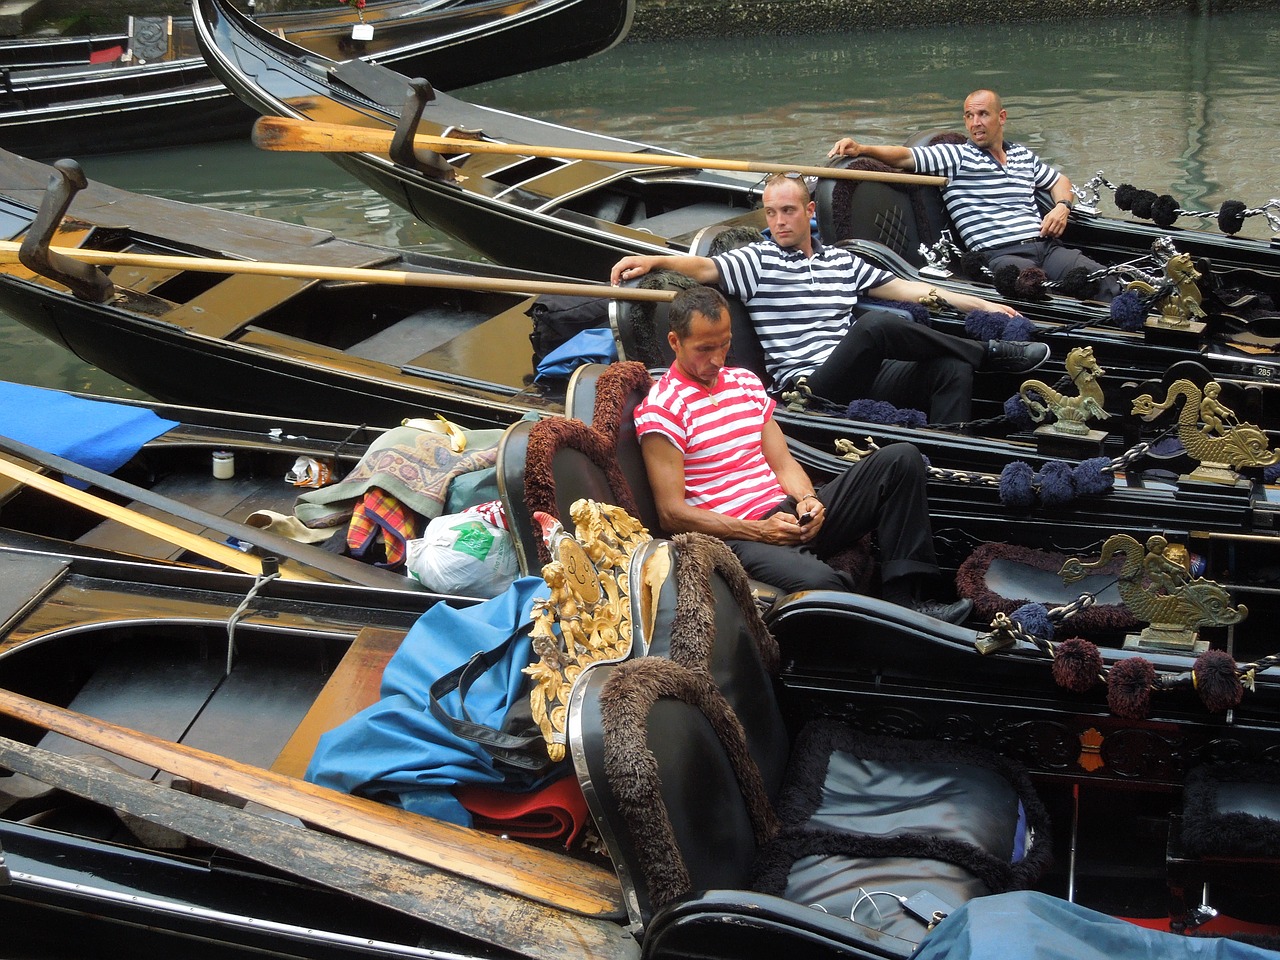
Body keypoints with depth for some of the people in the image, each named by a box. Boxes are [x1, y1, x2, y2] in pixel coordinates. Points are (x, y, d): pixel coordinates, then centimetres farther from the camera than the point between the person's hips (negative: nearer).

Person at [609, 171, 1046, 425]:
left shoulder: (841, 261, 22)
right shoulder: (758, 259, 6)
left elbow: (905, 288, 24)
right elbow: (706, 268, -10)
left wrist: (982, 304, 22)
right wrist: (654, 260, -30)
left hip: (862, 379, 6)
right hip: (807, 385, -6)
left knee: (952, 367, -14)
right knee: (878, 324, -30)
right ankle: (988, 354, -11)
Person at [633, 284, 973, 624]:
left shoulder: (745, 382, 17)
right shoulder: (660, 410, -5)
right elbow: (671, 513, -10)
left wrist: (807, 499, -6)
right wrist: (758, 531, -16)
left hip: (787, 513, 8)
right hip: (736, 535, -8)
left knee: (901, 459, -5)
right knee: (821, 581, -40)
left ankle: (906, 598, -13)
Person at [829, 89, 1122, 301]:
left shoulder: (1023, 156, 26)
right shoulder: (956, 156, 9)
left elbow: (1059, 181, 41)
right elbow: (905, 156, -4)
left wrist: (1062, 206, 17)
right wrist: (861, 149, -20)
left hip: (1046, 245, 6)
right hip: (1000, 254, -6)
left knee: (1105, 280, -20)